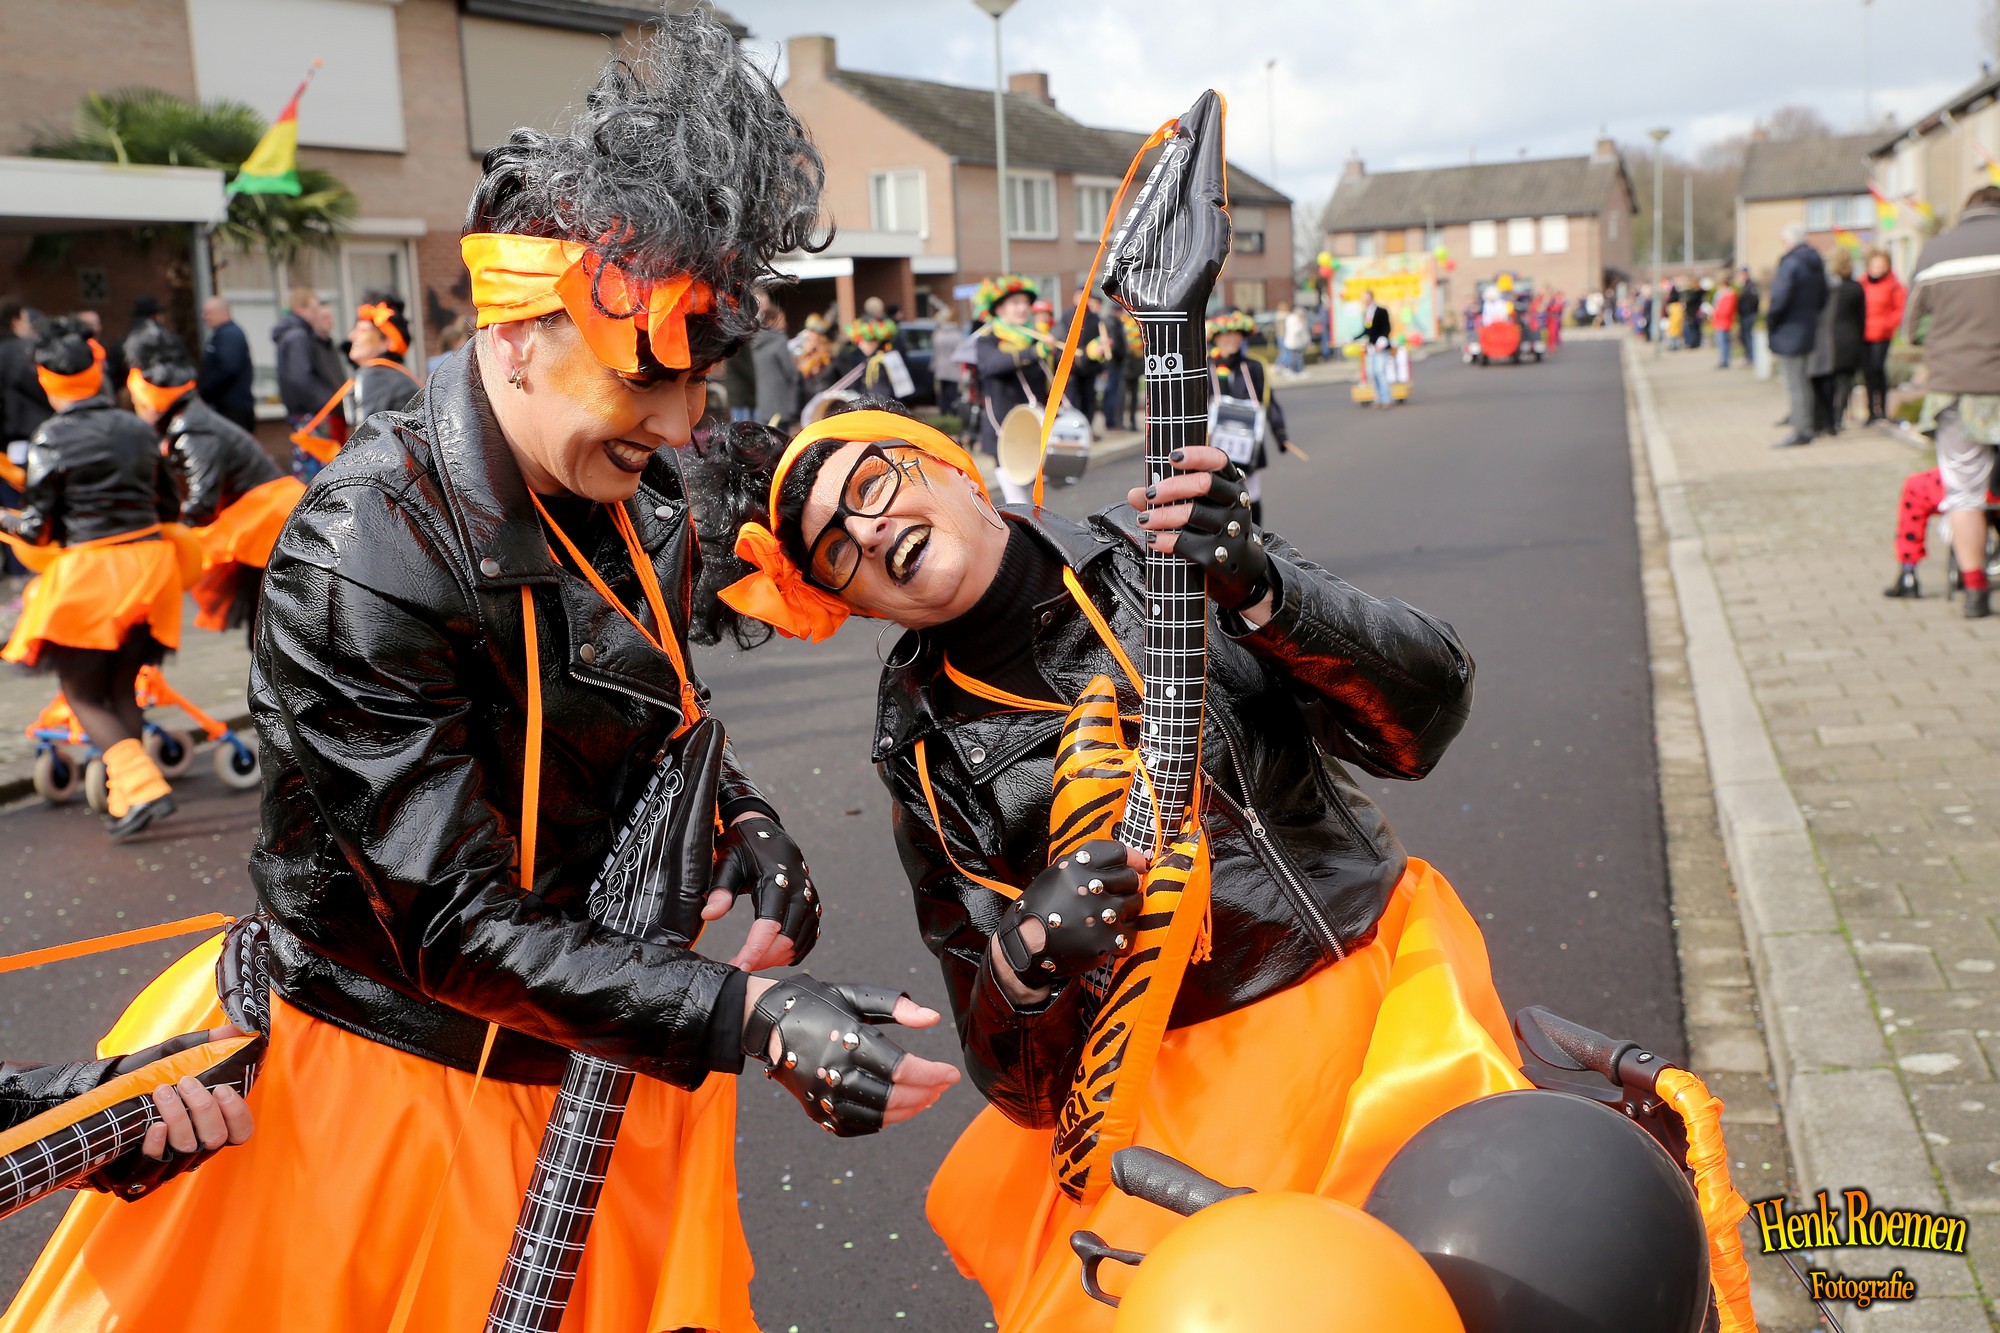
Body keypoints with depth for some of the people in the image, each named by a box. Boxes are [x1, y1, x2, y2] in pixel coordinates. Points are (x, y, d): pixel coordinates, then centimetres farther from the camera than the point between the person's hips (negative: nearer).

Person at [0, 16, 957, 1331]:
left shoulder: (642, 505, -4)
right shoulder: (364, 559, -26)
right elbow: (460, 928, -26)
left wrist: (742, 818, -6)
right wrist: (750, 1018, -32)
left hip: (605, 1057, 6)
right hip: (403, 1067, -6)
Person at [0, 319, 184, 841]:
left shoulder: (51, 439, -10)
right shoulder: (138, 429, 4)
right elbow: (170, 508, 12)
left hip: (89, 572, -5)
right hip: (150, 560, 5)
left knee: (83, 692, 7)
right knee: (122, 687, 16)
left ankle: (142, 787, -11)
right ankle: (124, 800, 16)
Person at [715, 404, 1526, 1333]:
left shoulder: (1166, 548, -1)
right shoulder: (933, 759, 0)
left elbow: (1425, 709, -8)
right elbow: (1025, 1089, 0)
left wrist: (1259, 590, -24)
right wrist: (1023, 955, -22)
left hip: (1390, 978, 1)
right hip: (1199, 1091, 0)